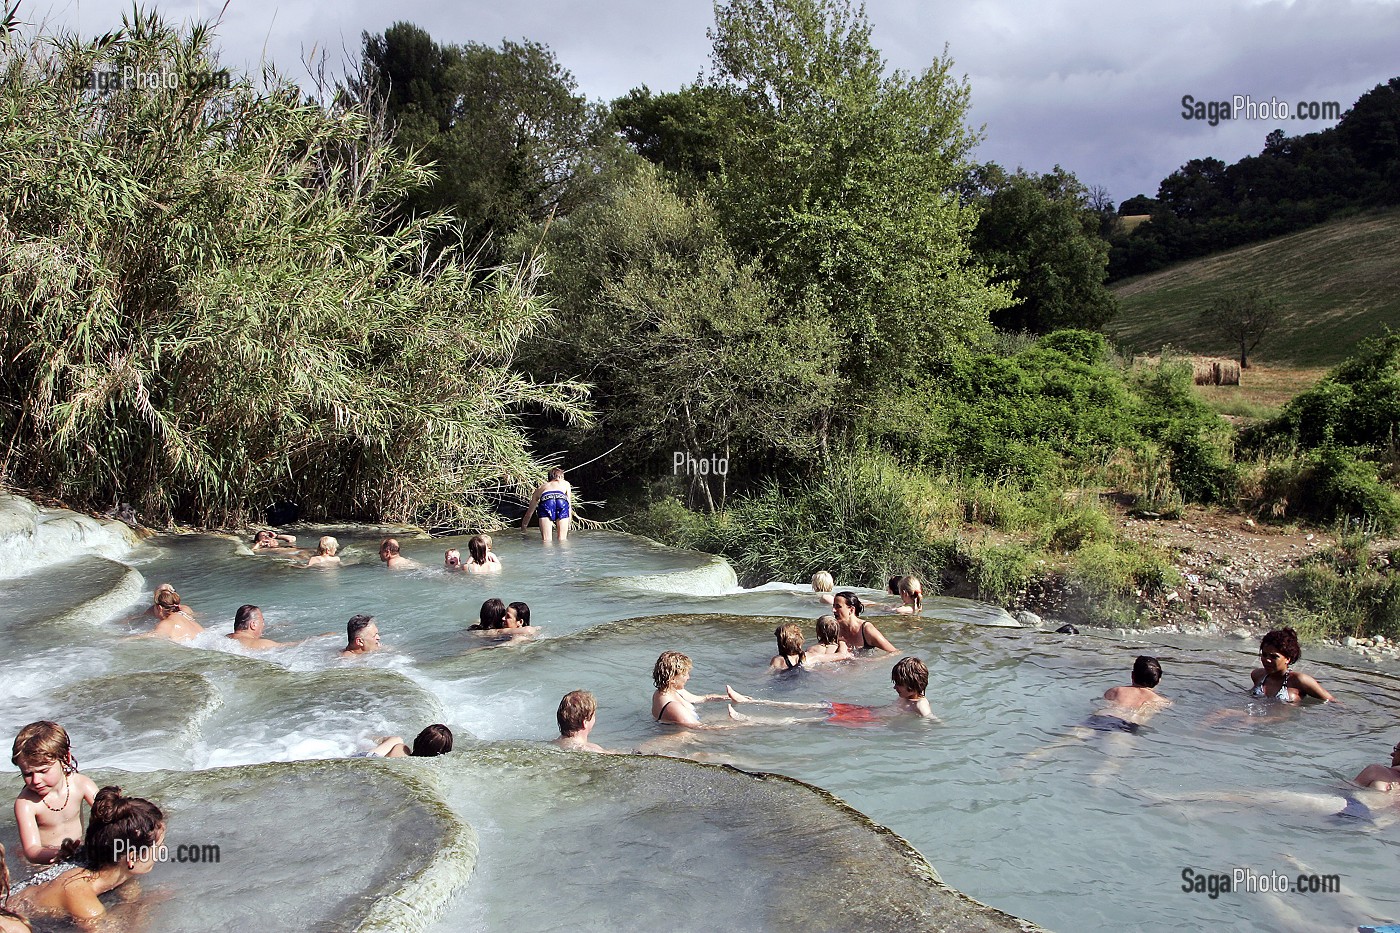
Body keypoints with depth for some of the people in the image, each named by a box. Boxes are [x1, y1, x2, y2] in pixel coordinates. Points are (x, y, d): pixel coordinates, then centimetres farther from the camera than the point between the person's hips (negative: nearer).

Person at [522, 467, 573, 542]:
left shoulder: (541, 488, 39)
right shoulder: (566, 483, 39)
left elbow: (529, 513, 44)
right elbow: (569, 504, 31)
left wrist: (523, 528, 55)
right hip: (562, 501, 0)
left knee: (546, 540, -1)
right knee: (562, 539, 7)